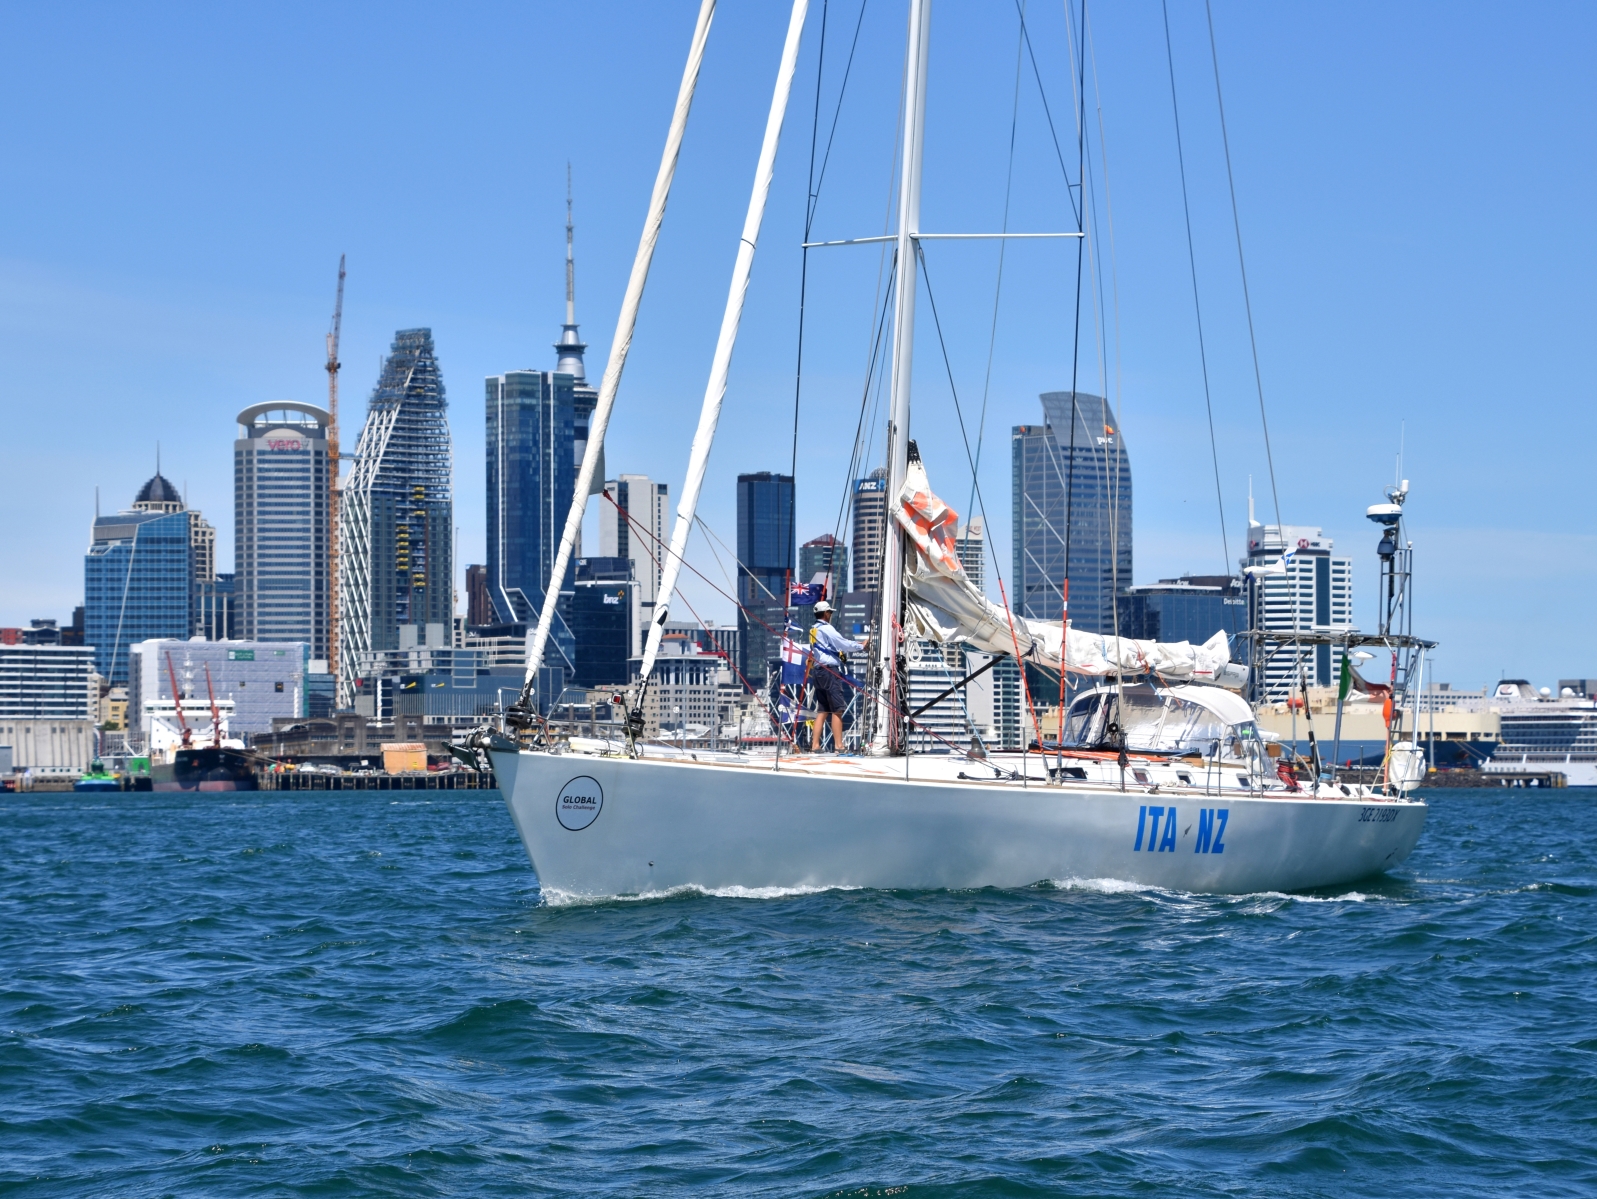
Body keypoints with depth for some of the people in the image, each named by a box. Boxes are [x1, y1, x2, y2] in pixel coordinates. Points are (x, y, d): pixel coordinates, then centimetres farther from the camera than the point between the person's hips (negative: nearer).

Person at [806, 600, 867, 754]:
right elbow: (844, 644, -12)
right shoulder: (826, 629, -9)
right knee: (837, 710, -8)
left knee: (822, 710, 9)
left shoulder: (814, 630, 19)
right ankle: (838, 746, -13)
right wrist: (861, 646, 4)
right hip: (830, 671, -9)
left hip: (817, 672, 9)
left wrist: (856, 645, 13)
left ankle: (815, 745, 5)